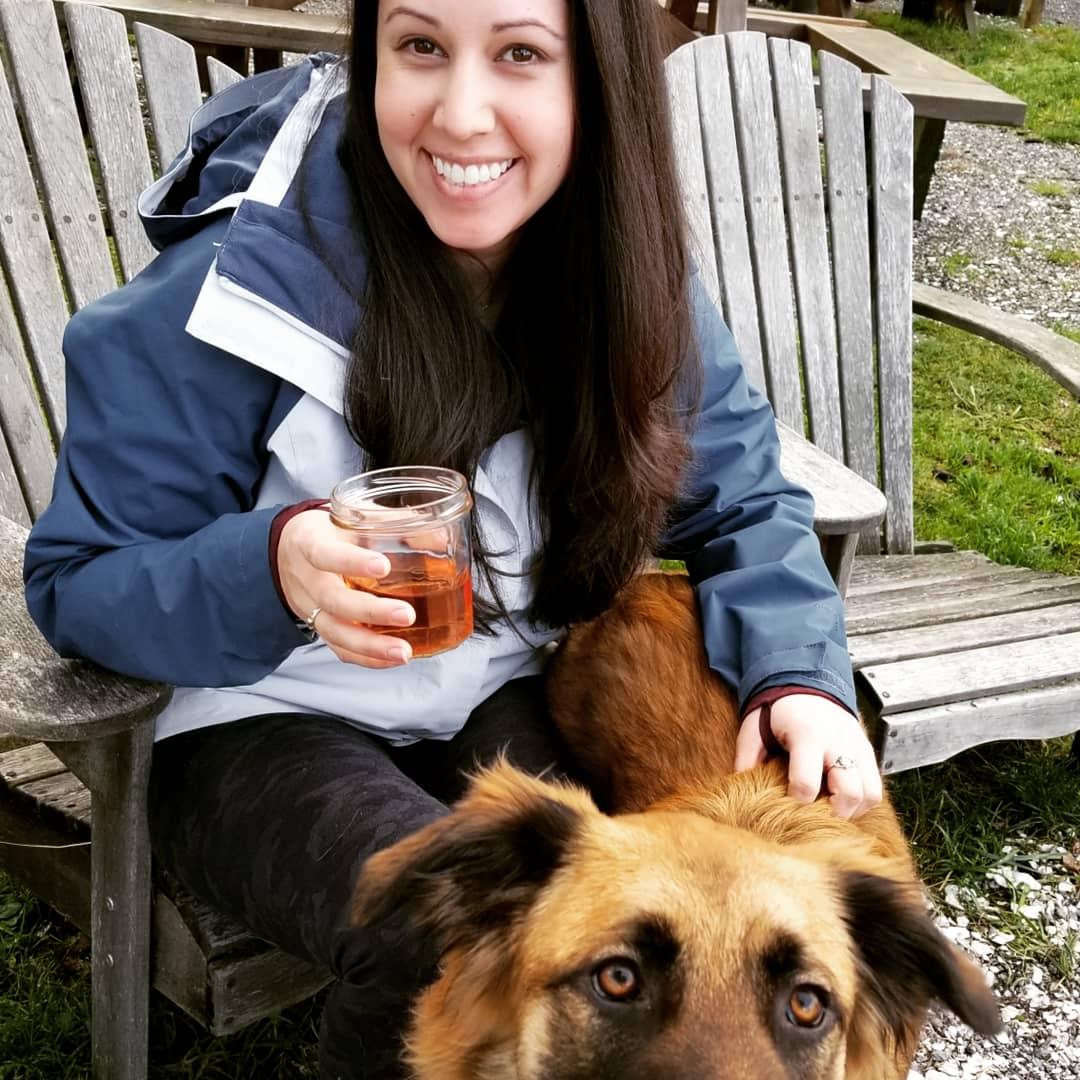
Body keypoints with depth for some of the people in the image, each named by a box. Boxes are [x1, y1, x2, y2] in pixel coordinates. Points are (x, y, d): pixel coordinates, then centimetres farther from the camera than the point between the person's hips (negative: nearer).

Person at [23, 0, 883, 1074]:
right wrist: (273, 570, -34)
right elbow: (77, 582, -13)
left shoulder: (624, 274, -6)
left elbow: (738, 502, 3)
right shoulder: (246, 277, -20)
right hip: (263, 724, -3)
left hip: (511, 701, 4)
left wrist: (799, 672, -17)